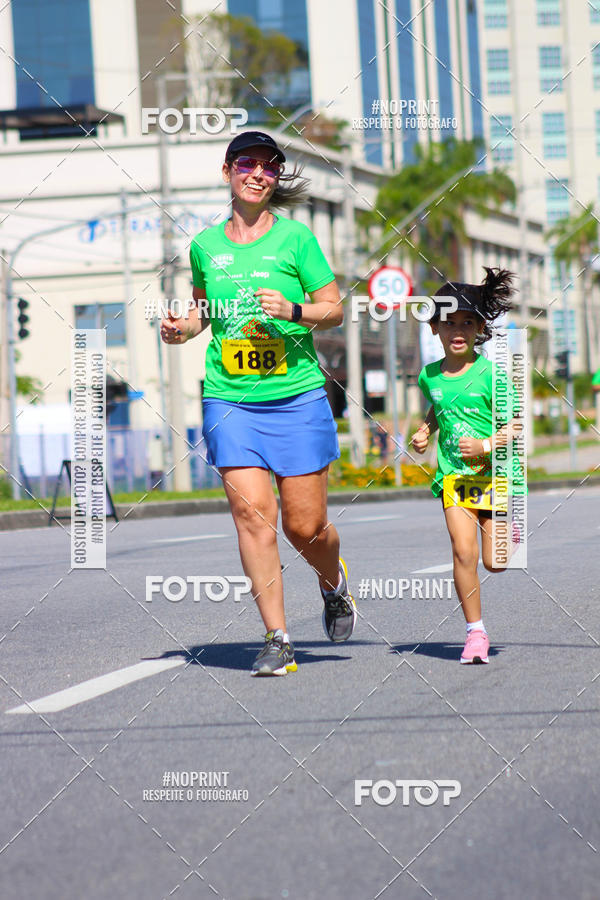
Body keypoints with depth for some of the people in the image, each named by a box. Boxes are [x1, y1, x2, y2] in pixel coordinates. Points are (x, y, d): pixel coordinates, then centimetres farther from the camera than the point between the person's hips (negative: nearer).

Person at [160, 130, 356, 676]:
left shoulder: (296, 237, 1)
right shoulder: (205, 245, 9)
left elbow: (334, 308, 3)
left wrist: (294, 311, -16)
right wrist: (182, 329, 5)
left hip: (297, 396, -2)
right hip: (230, 400, 2)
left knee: (305, 526, -1)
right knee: (253, 512, -12)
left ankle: (334, 582, 34)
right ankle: (277, 639, -7)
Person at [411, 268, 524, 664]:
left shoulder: (492, 374, -9)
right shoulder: (430, 376, 4)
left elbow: (514, 425, -7)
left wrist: (486, 445, -21)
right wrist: (425, 431, 8)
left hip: (496, 473, -2)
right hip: (454, 475, 2)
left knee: (495, 563, -1)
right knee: (463, 551, -14)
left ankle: (505, 532, 38)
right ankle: (476, 632, -4)